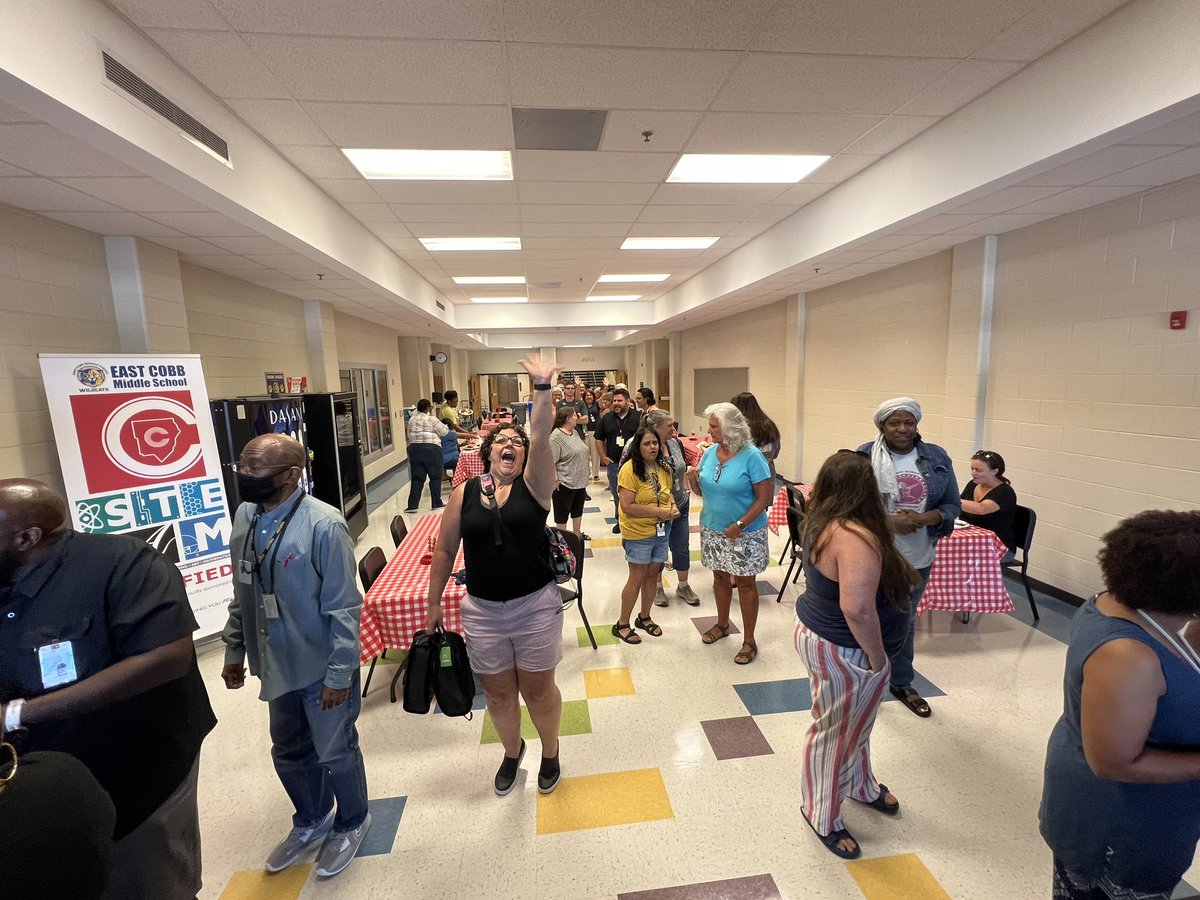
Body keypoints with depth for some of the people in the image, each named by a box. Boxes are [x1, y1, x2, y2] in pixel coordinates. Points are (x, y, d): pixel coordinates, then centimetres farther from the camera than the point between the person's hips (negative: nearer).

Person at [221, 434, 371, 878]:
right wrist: (234, 651, 14)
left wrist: (340, 674, -18)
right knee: (289, 752, 25)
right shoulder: (244, 517, -2)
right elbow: (242, 593, 10)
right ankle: (311, 820, 52)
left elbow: (343, 607, -21)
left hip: (322, 666, -6)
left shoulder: (323, 525, -25)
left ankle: (352, 823, 42)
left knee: (335, 752, 14)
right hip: (278, 664, 7)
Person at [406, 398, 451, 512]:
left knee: (416, 478, 7)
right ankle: (436, 503, 10)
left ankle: (412, 505, 3)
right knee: (435, 477, 6)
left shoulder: (411, 420, 11)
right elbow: (444, 432, -1)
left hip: (414, 448, 5)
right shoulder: (432, 419, -5)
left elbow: (410, 435, 14)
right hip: (431, 448, -5)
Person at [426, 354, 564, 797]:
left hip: (536, 607, -2)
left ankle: (550, 752, 44)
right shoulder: (465, 492, -2)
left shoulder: (533, 484, -7)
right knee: (498, 692, 19)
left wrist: (542, 389, -35)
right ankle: (512, 752, 48)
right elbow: (445, 549, 5)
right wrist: (434, 602, 7)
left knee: (538, 689, 14)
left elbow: (541, 440, -25)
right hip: (482, 611, 2)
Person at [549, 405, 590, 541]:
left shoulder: (574, 432, 7)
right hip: (565, 484, -9)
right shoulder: (556, 437, -20)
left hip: (580, 481, 9)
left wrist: (583, 477, 18)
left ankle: (577, 534, 36)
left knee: (578, 509, 20)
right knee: (562, 512, 6)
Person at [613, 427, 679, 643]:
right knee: (637, 578, 3)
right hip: (638, 534, -6)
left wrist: (673, 506, -4)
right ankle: (622, 625, 20)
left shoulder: (663, 467, 4)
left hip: (661, 530, 6)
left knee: (653, 575, 16)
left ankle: (644, 617, 36)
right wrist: (659, 511, -22)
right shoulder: (630, 469, -18)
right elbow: (627, 506, -23)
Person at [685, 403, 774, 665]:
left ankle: (749, 641, 21)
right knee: (720, 577, 19)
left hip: (745, 533, -5)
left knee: (745, 584, 6)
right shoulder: (710, 452, 0)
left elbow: (764, 498, -16)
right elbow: (702, 491, 8)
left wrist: (739, 525, -21)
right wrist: (693, 479, -14)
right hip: (713, 529, 5)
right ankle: (722, 624, 41)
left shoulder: (751, 456, -17)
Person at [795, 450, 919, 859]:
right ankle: (823, 816, 35)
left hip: (817, 631, 9)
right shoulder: (856, 538, -31)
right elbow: (857, 608, -36)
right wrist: (878, 656, -22)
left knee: (853, 723, 29)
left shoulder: (824, 523, -1)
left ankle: (862, 785, 54)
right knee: (835, 732, 12)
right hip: (841, 651, -9)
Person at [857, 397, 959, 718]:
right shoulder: (865, 457, -12)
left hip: (917, 558, 4)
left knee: (905, 621, 21)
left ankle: (902, 683, 41)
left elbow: (952, 506, 2)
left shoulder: (937, 458, 0)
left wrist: (923, 518, -18)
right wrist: (888, 521, -23)